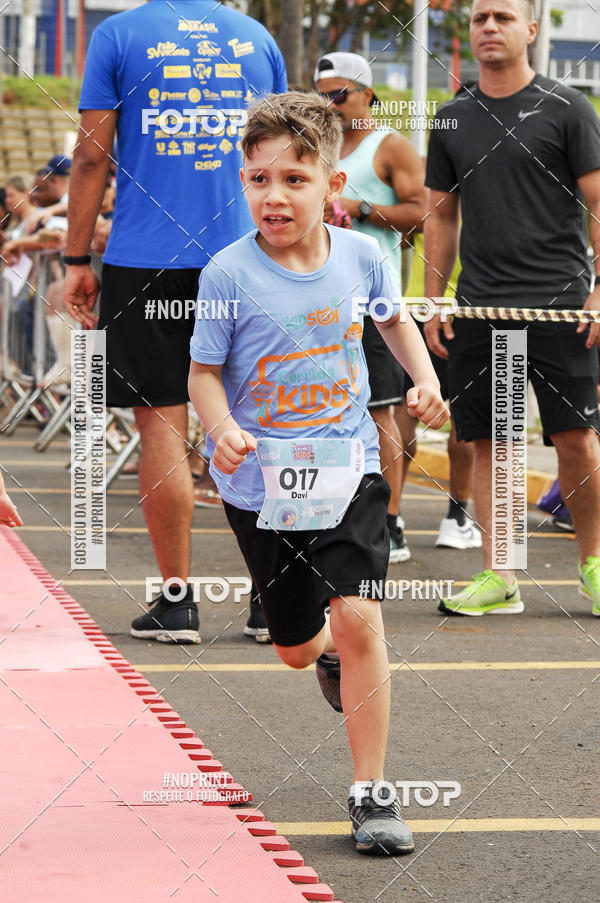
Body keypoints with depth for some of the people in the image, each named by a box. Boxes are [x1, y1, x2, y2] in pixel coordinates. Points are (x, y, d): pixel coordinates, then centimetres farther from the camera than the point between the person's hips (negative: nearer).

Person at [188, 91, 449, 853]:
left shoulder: (361, 255, -5)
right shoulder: (230, 273, -14)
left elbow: (392, 314, 16)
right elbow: (205, 369, -6)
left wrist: (424, 379, 1)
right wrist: (221, 430, -26)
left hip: (348, 467, 1)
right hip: (261, 480, 0)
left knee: (358, 616, -16)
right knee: (297, 648, 11)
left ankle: (371, 791, -5)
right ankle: (333, 655, 52)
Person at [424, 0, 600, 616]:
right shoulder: (452, 119, 12)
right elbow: (441, 216, 17)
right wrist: (434, 301, 11)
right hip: (479, 306, 4)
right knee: (486, 442, 3)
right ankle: (497, 579, 8)